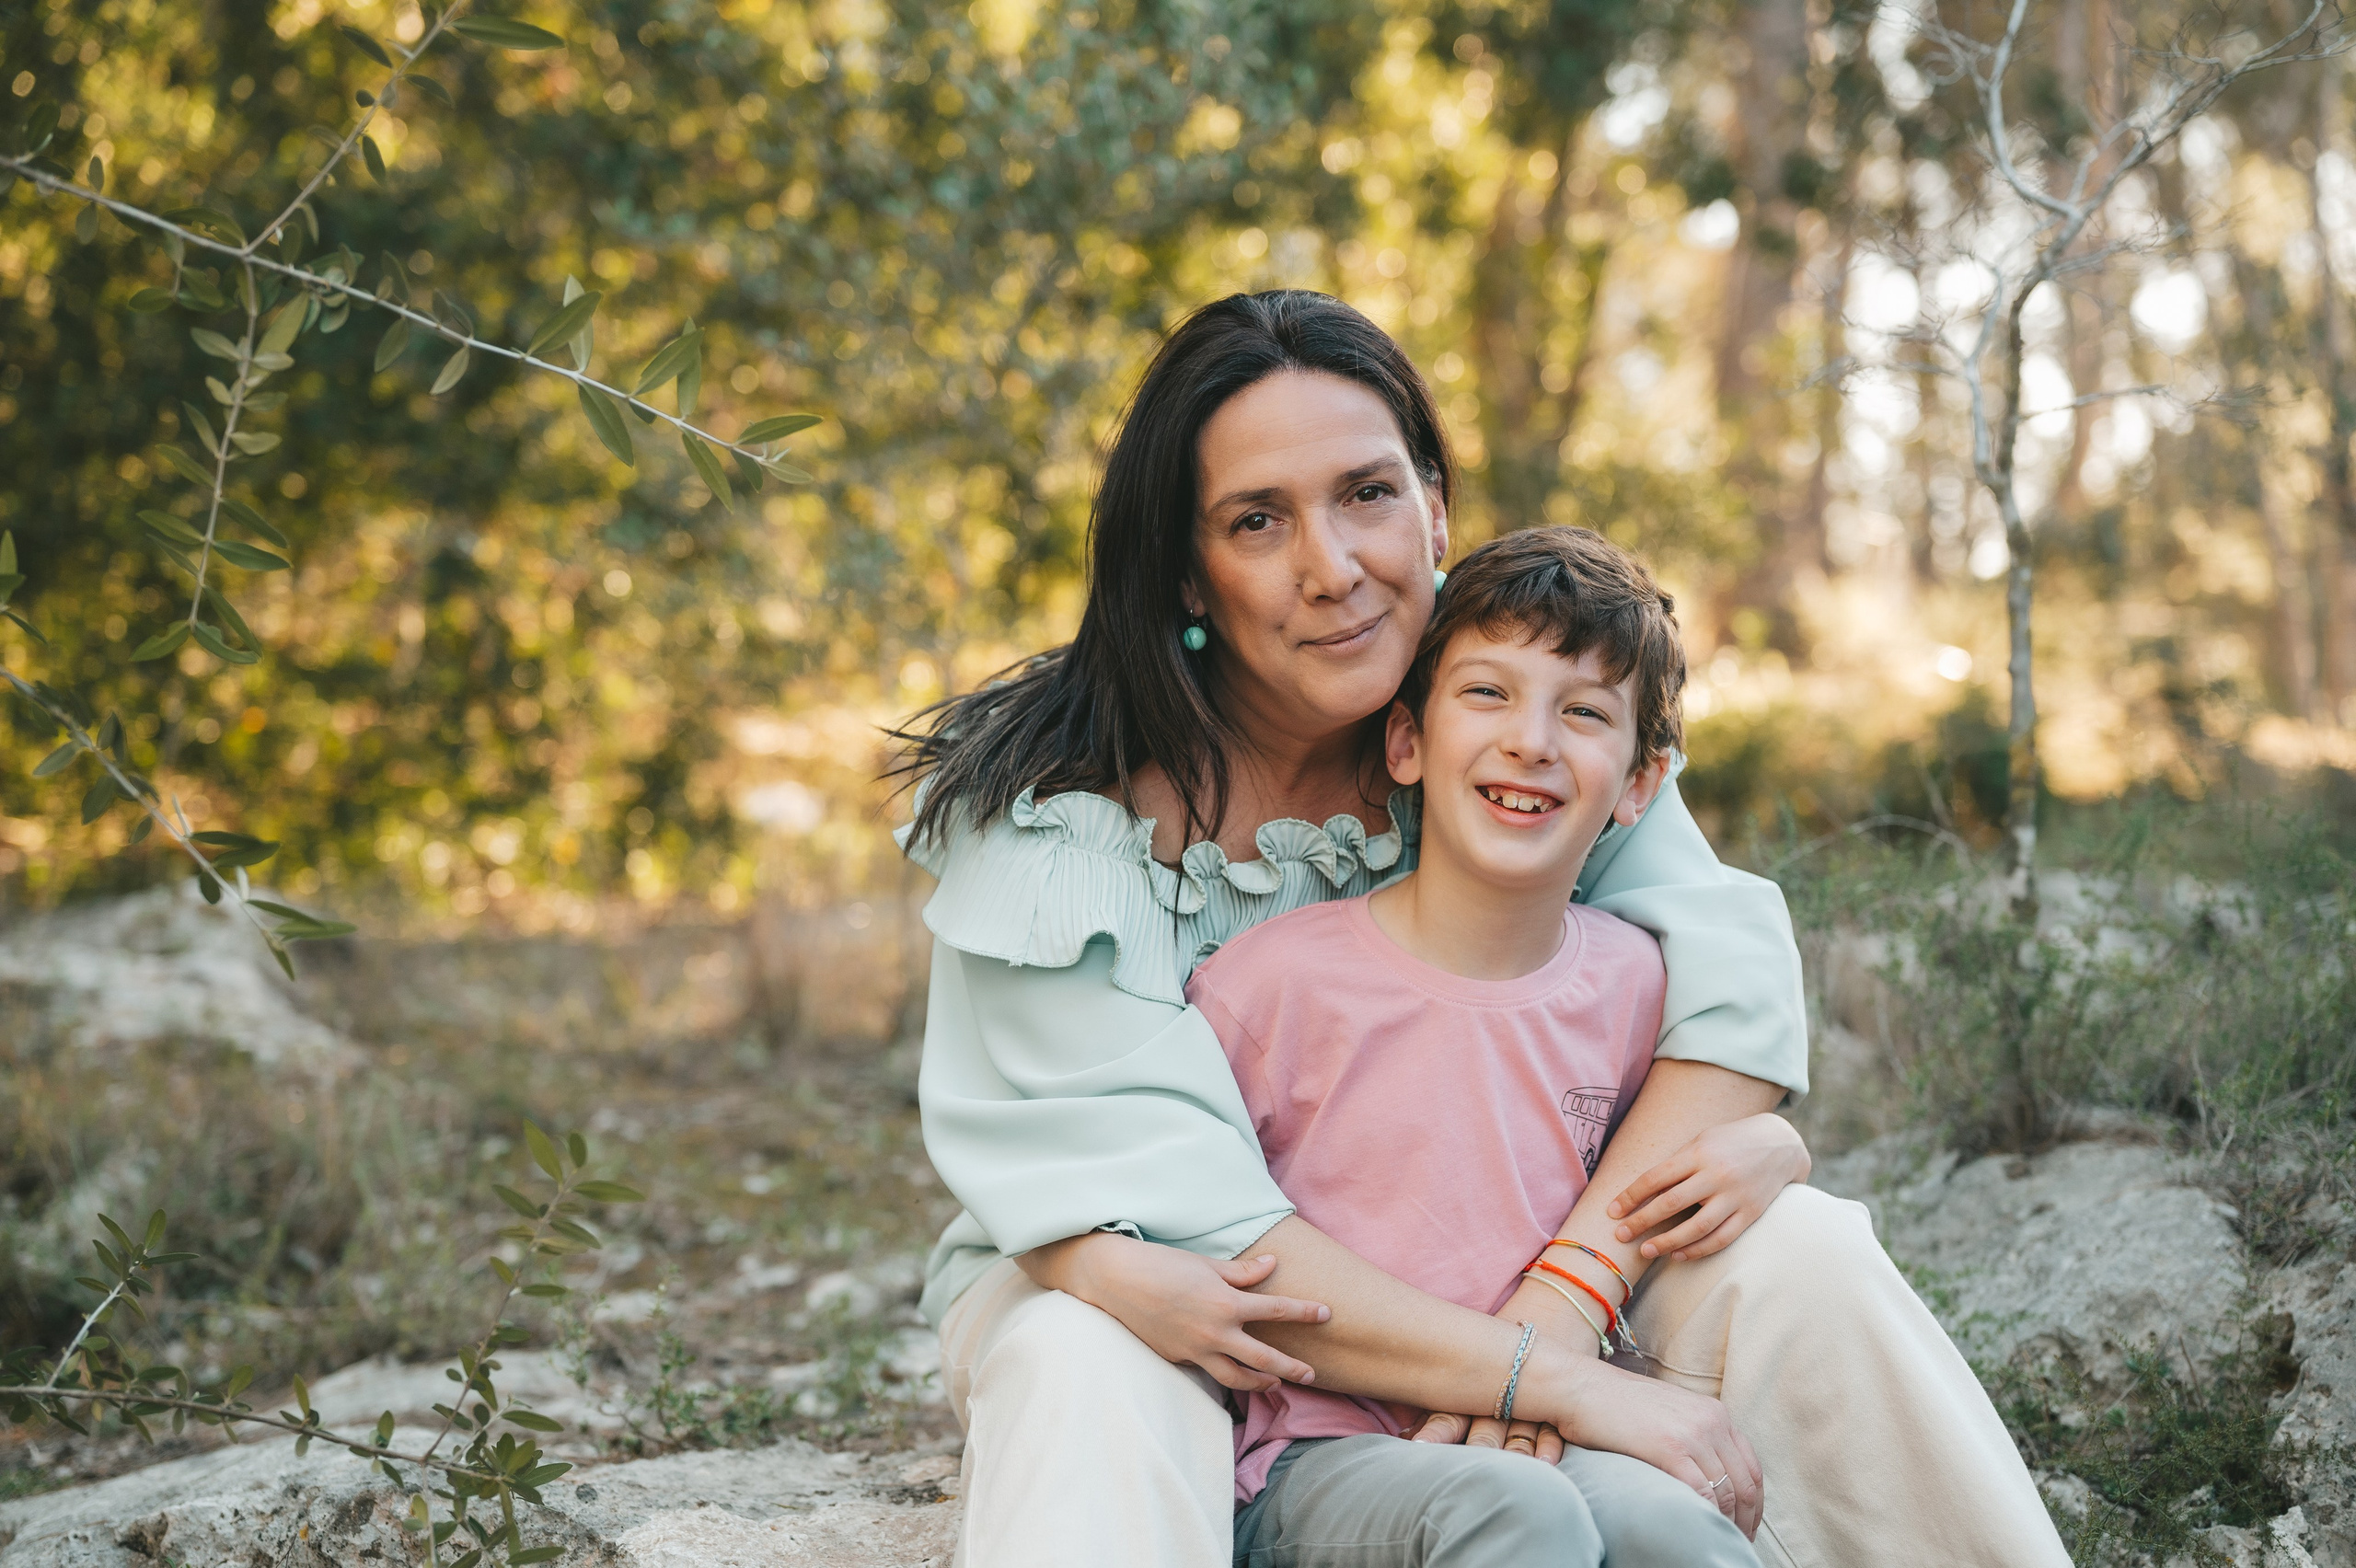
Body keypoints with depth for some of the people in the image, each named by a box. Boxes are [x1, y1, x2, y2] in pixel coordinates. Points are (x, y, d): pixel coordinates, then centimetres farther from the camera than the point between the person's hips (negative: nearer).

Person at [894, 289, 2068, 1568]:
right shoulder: (1056, 817, -24)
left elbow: (1736, 977, -20)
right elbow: (1172, 1216, -30)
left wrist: (1555, 1301, -34)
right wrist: (1566, 1385, -36)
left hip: (1457, 1256, 4)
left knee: (1803, 1256, -19)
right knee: (1085, 1374, -40)